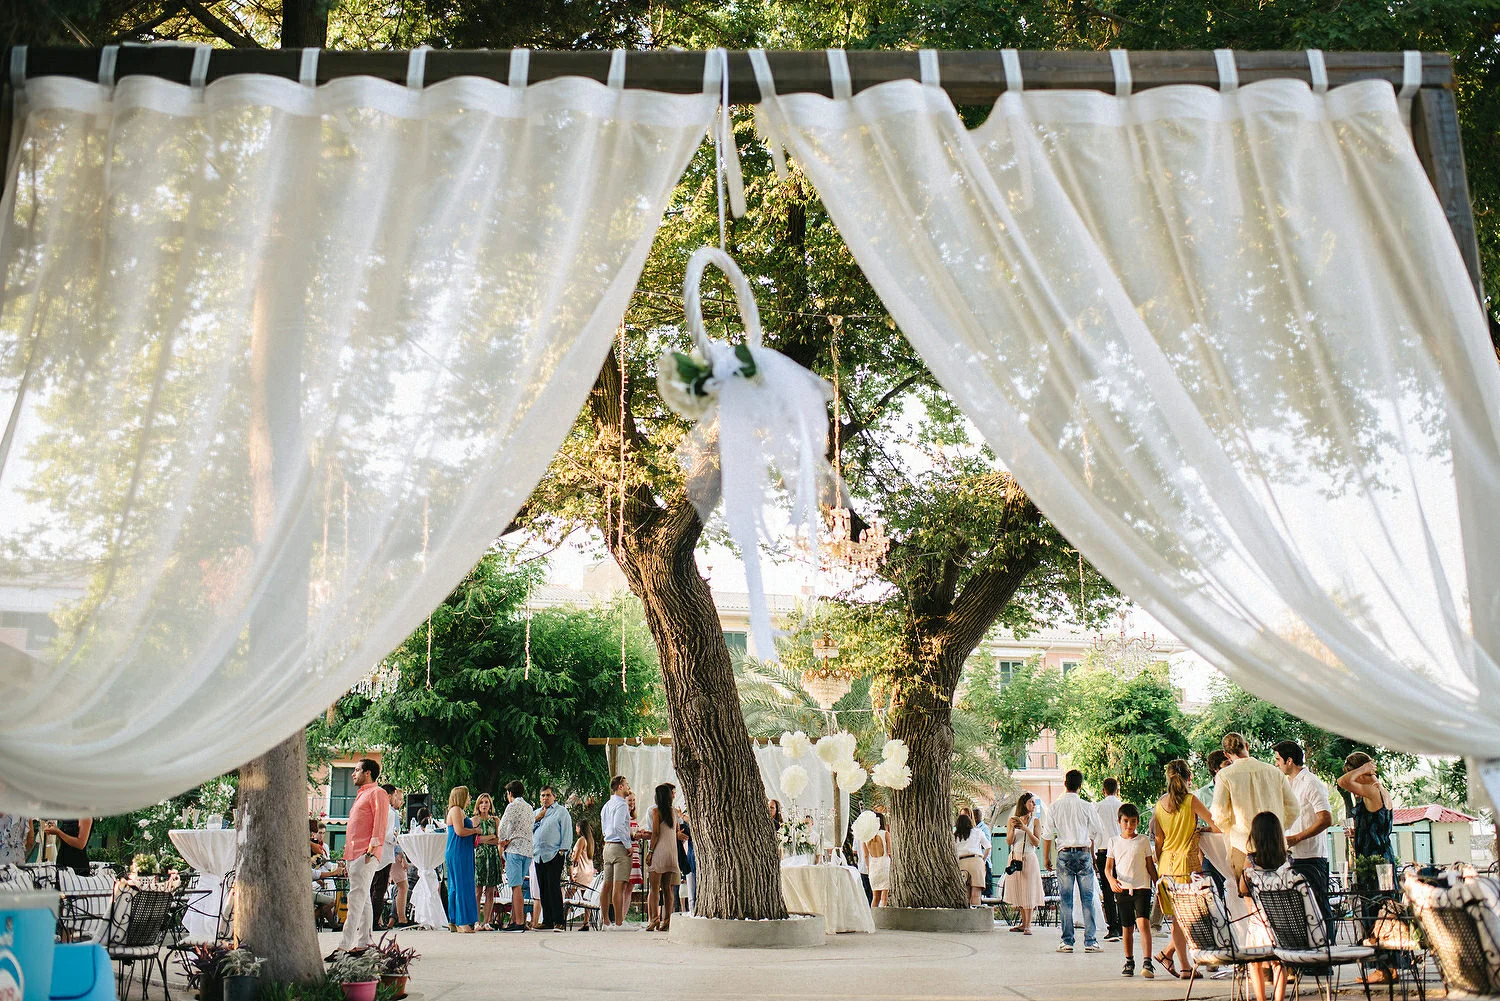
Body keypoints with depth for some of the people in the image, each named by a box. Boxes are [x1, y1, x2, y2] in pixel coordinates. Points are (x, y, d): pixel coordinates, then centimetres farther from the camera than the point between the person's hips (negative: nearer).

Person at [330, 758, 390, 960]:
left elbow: (380, 823, -14)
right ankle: (365, 941, 13)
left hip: (366, 854, -10)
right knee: (362, 898, 10)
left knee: (357, 897, -15)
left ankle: (345, 944, -21)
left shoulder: (377, 793, -5)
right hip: (353, 853, 10)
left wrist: (372, 849, -21)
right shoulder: (361, 795, 25)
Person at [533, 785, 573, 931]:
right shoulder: (536, 812, 22)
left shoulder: (561, 811, 5)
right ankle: (547, 921, 10)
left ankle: (558, 921, -12)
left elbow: (567, 832, -1)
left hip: (554, 855, -6)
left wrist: (562, 850, -9)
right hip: (538, 856, 6)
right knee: (543, 889, 5)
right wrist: (537, 819, 1)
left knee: (554, 887, -12)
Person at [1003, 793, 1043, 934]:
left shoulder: (1035, 821, 2)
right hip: (1015, 858, 3)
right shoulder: (1012, 820, 6)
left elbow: (1037, 842, -5)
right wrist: (1013, 828, -12)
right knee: (1018, 890, 8)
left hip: (1029, 858, -3)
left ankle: (1028, 925, -3)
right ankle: (1024, 923, 20)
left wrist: (1025, 829, -15)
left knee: (1028, 891, -6)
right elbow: (1008, 842, 4)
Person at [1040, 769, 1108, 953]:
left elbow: (1047, 835, 3)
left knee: (1065, 899, 4)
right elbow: (1095, 834, 6)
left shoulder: (1055, 807, 0)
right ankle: (1090, 941, 3)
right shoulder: (1087, 807, -2)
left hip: (1064, 854, 0)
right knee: (1088, 898, 4)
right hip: (1084, 853, 0)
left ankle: (1067, 941, 4)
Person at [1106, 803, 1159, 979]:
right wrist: (1111, 880, -13)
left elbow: (1151, 866, 10)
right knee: (1127, 928, 9)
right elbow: (1108, 867, 7)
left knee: (1143, 922, -19)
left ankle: (1147, 963, -21)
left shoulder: (1144, 841, 4)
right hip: (1122, 889, 2)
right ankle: (1129, 962, 23)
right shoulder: (1114, 841, 7)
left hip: (1142, 887, -2)